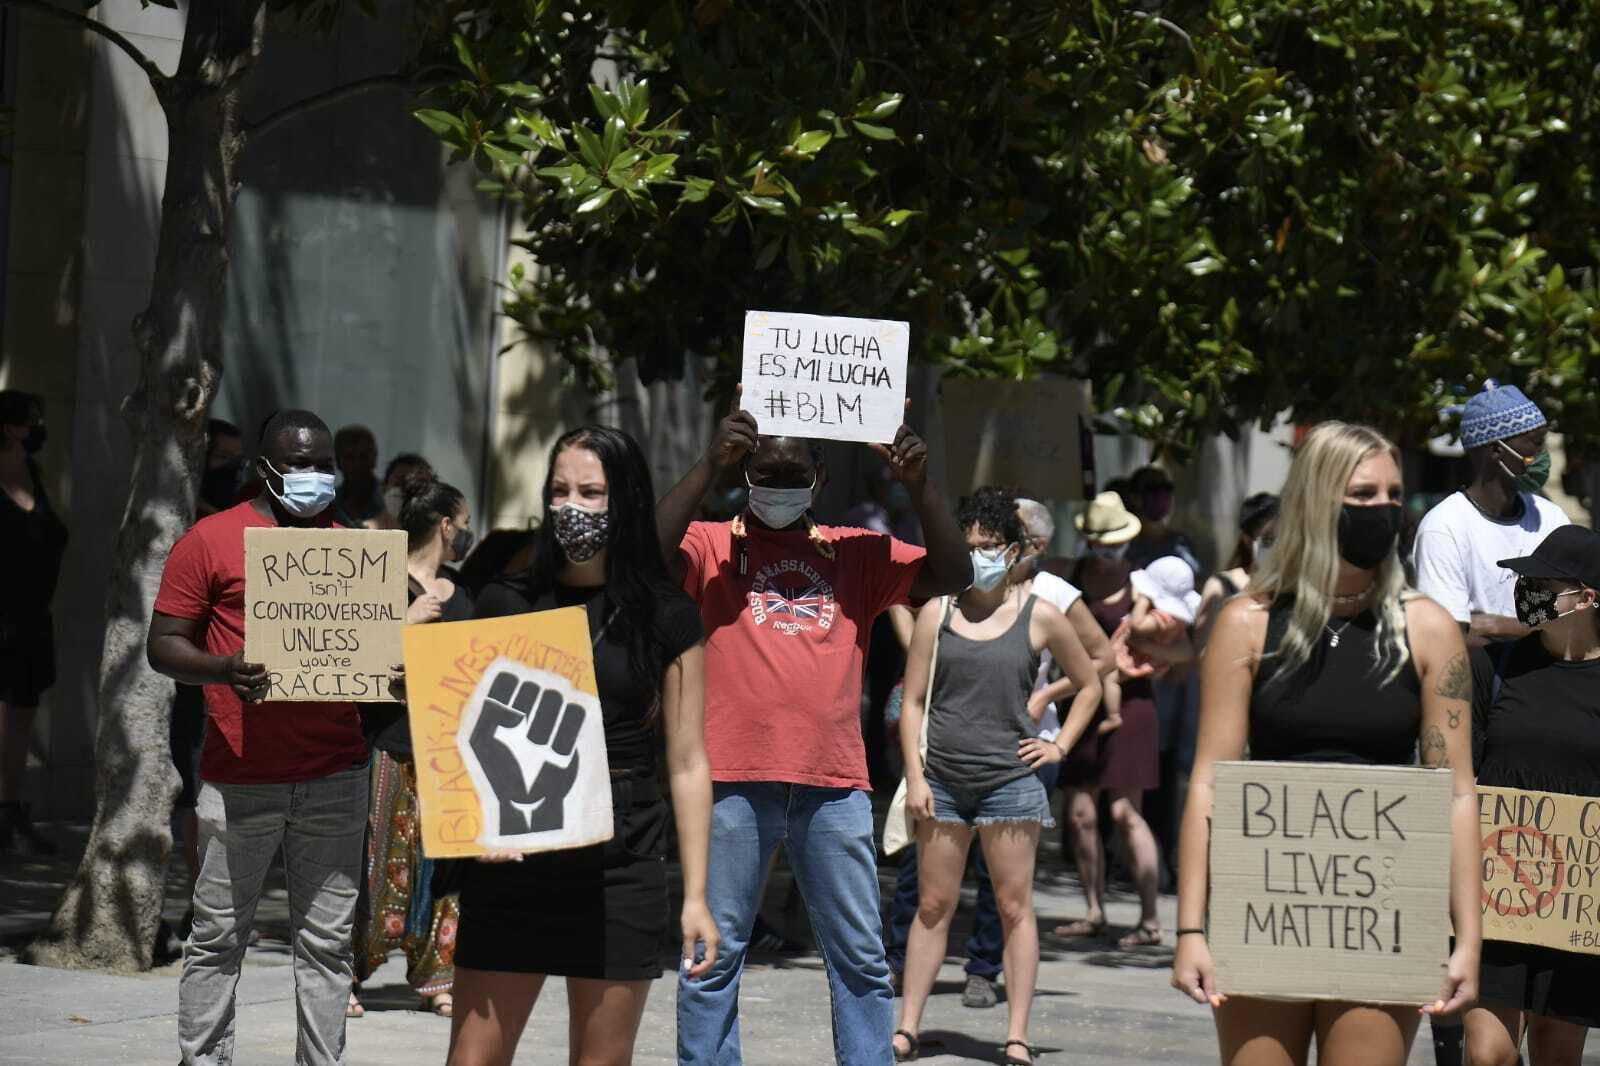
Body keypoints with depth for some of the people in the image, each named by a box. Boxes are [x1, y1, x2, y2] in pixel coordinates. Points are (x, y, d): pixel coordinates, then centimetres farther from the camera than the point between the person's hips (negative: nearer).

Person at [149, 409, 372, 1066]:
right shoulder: (213, 539, 2)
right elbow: (163, 645, 0)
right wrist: (224, 669, -20)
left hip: (334, 777, 3)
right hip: (239, 780, -3)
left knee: (327, 942, 4)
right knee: (217, 938, 2)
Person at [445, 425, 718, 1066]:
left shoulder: (667, 618, 4)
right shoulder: (506, 605, 8)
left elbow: (687, 765, 5)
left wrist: (695, 895, -1)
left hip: (617, 869, -1)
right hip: (510, 864, 1)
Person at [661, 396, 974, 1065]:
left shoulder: (857, 553, 14)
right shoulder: (715, 546, 8)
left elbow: (953, 576, 7)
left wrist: (918, 487, -5)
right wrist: (711, 465, -18)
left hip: (834, 784, 2)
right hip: (734, 783, -2)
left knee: (860, 956, 5)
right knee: (714, 953, 2)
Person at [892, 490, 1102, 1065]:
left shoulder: (1039, 617, 2)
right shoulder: (937, 613, 5)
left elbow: (1089, 685, 15)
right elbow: (913, 701, 5)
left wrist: (1060, 745, 5)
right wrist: (915, 777, -3)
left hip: (1010, 779, -1)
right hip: (942, 779, 2)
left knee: (1015, 908, -1)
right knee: (933, 906, 6)